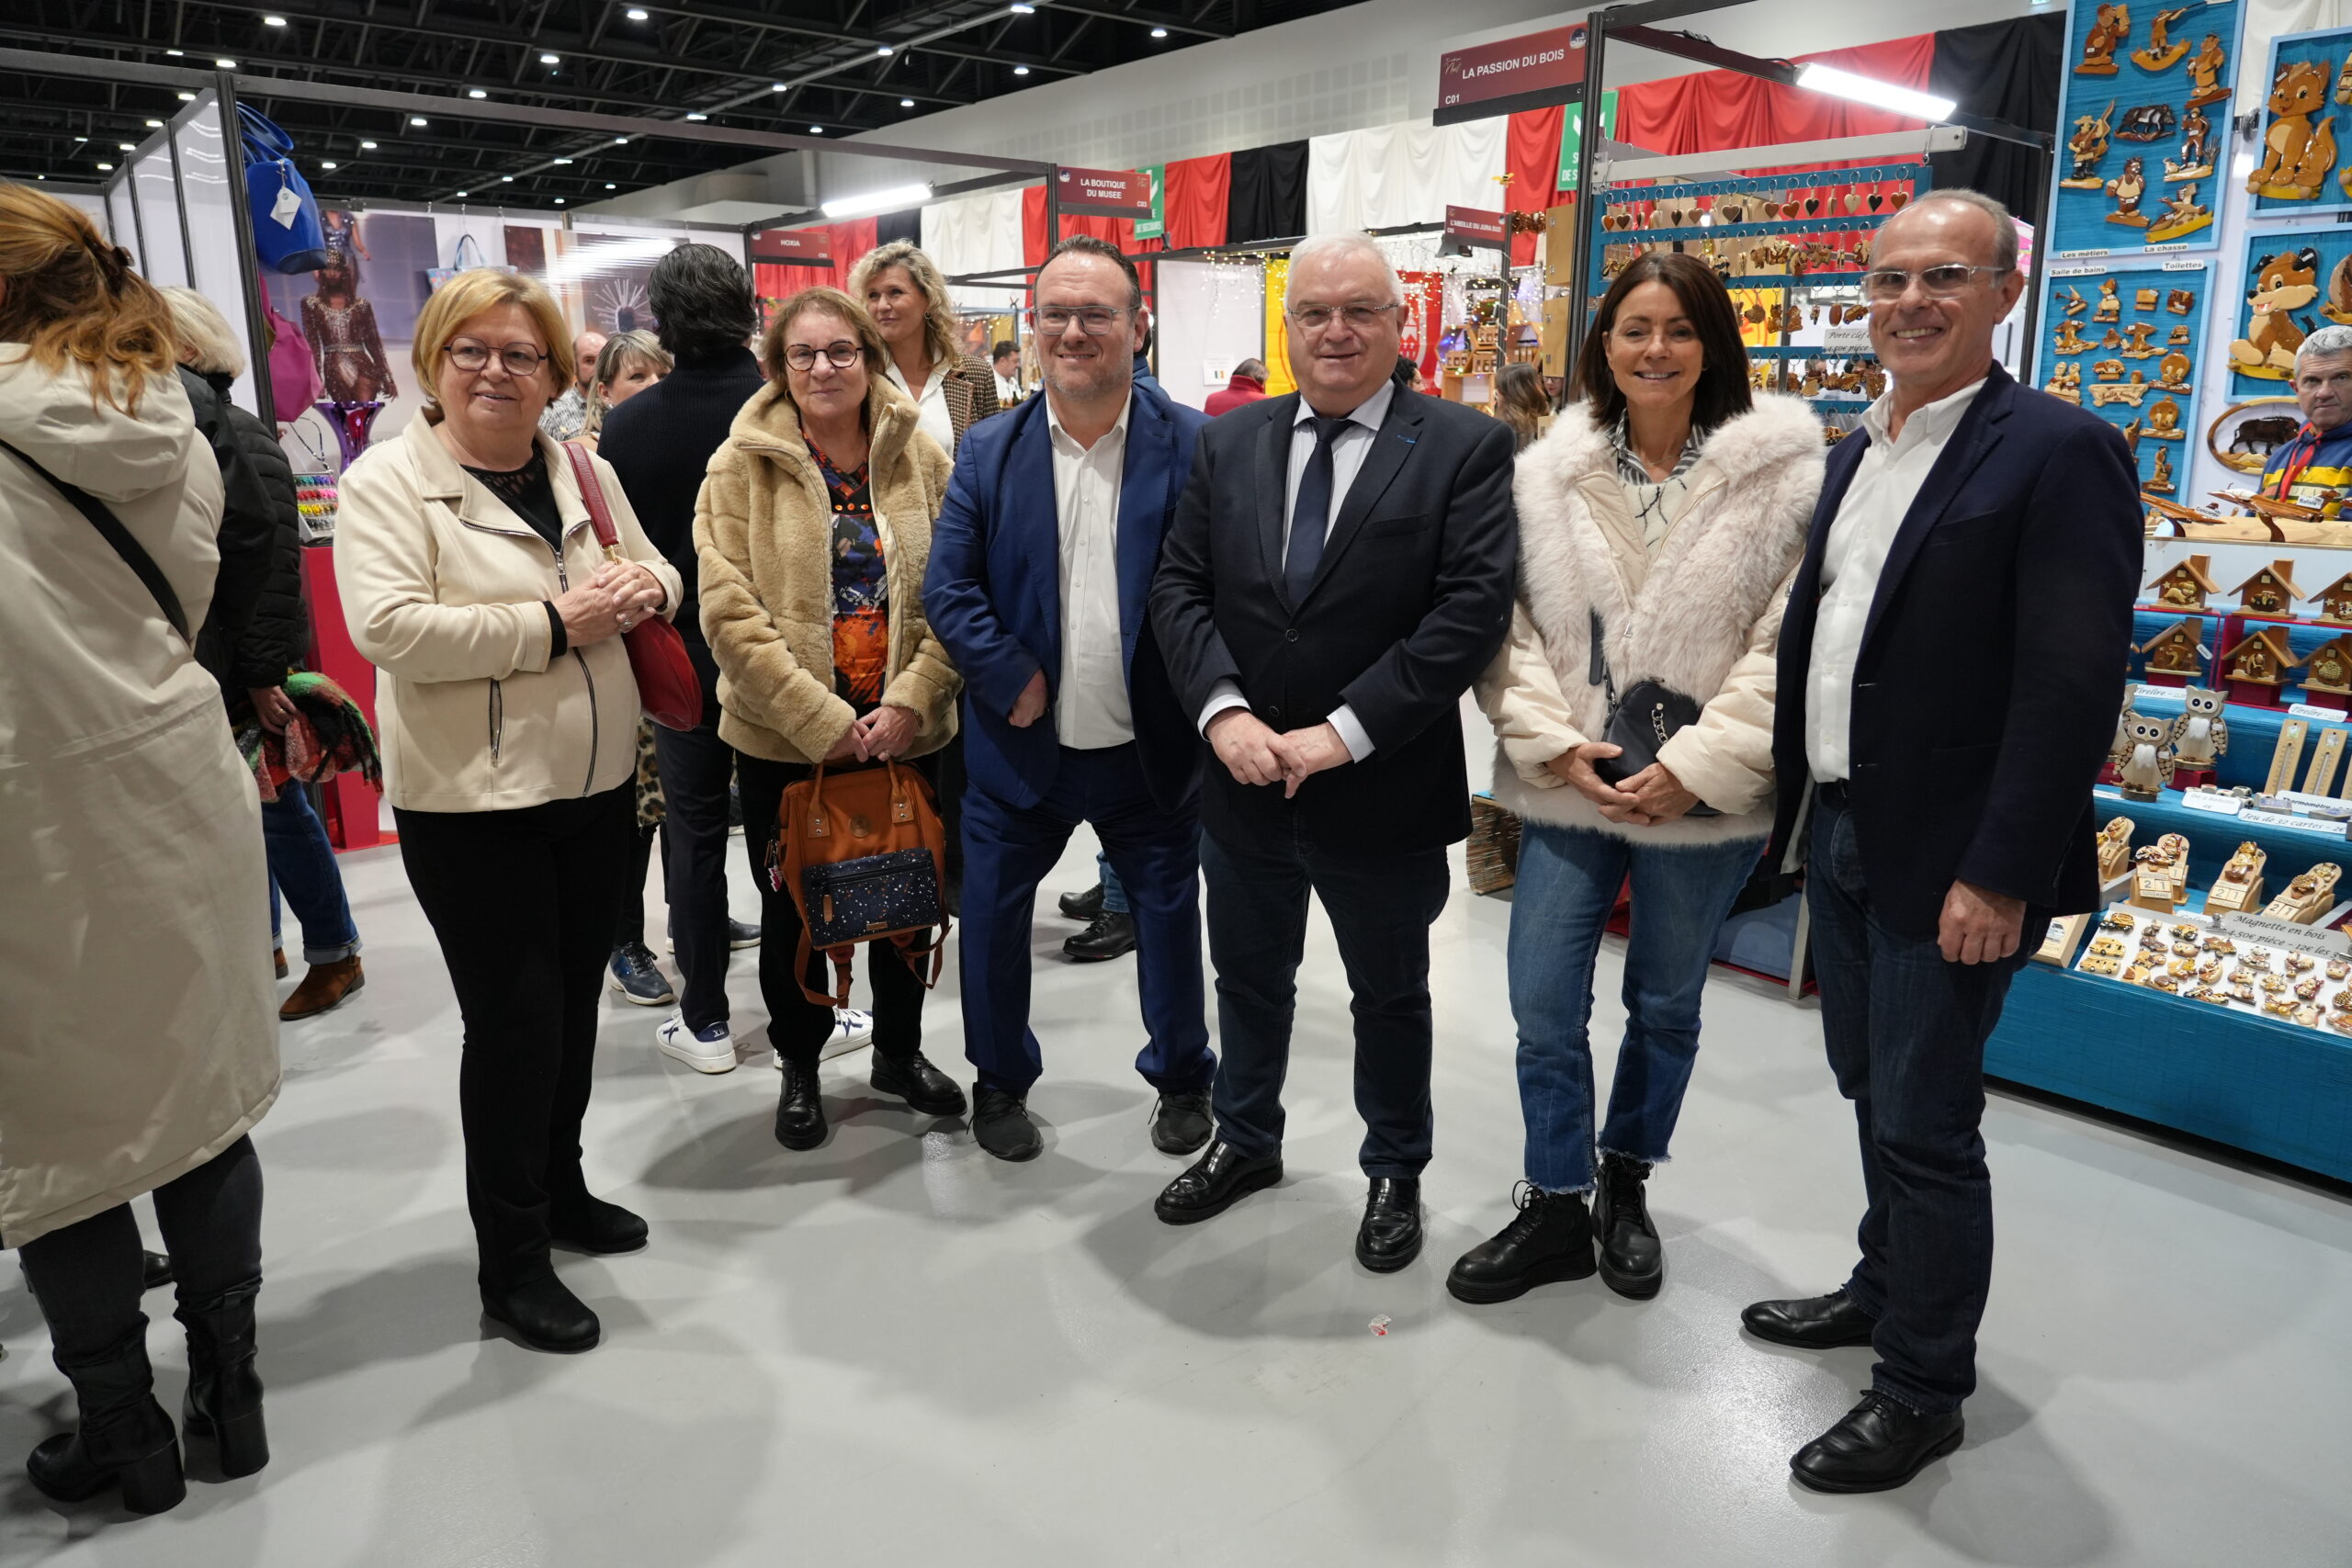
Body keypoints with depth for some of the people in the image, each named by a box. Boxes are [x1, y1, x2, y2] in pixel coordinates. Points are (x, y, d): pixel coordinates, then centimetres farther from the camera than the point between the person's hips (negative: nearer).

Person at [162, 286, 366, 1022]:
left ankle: (335, 955, 14)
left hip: (247, 665, -7)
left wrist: (265, 671, -22)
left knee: (276, 808, 1)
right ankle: (263, 941, 28)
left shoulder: (238, 436, -12)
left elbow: (272, 560, -19)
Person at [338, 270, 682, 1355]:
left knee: (575, 1001, 17)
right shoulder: (385, 482, -9)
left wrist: (645, 589, -6)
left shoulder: (584, 472, 10)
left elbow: (655, 569, 19)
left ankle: (557, 1187, 38)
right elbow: (387, 626, -22)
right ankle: (510, 1261, 16)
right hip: (470, 800, -6)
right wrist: (552, 625, -22)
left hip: (595, 781, 6)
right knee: (513, 1019, -1)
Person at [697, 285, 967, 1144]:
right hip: (782, 737, -2)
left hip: (906, 728, 2)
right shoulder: (742, 466, -6)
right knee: (791, 909, 13)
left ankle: (899, 1050, 38)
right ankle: (799, 1067, 35)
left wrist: (910, 701, -14)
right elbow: (731, 612, -12)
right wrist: (821, 718, -18)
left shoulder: (922, 458, 0)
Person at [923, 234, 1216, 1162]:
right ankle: (1000, 1080, 37)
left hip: (1151, 746, -1)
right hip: (1020, 742, 2)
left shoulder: (1194, 445, -6)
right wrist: (1011, 679, -14)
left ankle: (1182, 1078, 38)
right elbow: (947, 587, -2)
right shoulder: (989, 451, 1)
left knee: (1170, 920, 13)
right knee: (991, 920, 12)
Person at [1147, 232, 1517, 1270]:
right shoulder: (1228, 443, 4)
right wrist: (1223, 709, -16)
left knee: (1391, 996, 17)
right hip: (1241, 782, 4)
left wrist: (1343, 732, -22)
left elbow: (1473, 608, -18)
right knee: (1249, 978, 22)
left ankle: (1394, 1173, 40)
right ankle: (1246, 1142, 46)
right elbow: (1180, 587, 0)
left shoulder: (1465, 447, -9)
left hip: (1380, 788, -3)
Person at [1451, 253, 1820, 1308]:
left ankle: (1624, 1185, 39)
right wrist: (1552, 740, -10)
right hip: (1567, 787, 2)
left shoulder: (1781, 471, -7)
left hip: (1702, 798, -1)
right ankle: (1555, 1211, 24)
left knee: (1666, 1007, 16)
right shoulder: (1546, 472, 2)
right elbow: (1506, 624, 1)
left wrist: (1701, 763, -16)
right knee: (1543, 1007, 4)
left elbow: (1791, 640, -10)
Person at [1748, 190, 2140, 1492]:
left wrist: (2000, 878, -21)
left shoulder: (2059, 455, -13)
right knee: (1871, 1090, 21)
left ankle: (1923, 1389, 22)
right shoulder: (1857, 451, 11)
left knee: (1924, 1125, 3)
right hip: (1840, 834, 7)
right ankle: (1885, 1290, 42)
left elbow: (2072, 690, -19)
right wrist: (1798, 807, 11)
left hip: (1945, 863, -7)